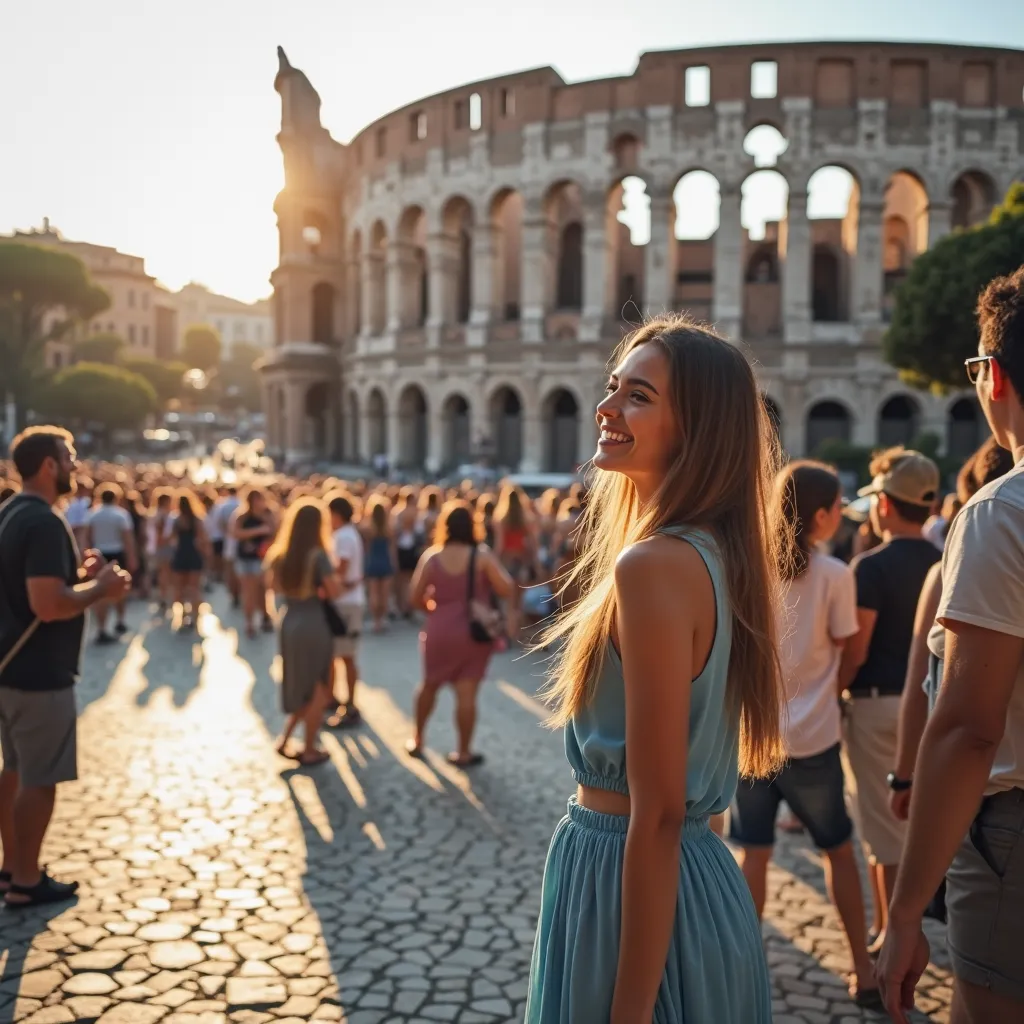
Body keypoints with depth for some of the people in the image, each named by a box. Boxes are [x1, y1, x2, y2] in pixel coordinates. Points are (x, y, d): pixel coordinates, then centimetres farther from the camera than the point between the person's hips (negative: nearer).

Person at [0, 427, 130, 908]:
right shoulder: (45, 522, -22)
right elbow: (49, 604, -30)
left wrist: (77, 573, 11)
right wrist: (100, 586, -16)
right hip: (39, 673, -10)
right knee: (39, 779, 2)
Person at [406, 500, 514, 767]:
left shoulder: (431, 556, -4)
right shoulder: (482, 555, -9)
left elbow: (416, 598, -1)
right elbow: (505, 589, -11)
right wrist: (497, 570, 6)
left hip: (439, 632, 2)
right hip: (474, 632, -2)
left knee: (429, 685, 20)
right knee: (466, 693, 2)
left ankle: (417, 740, 32)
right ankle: (464, 752, 9)